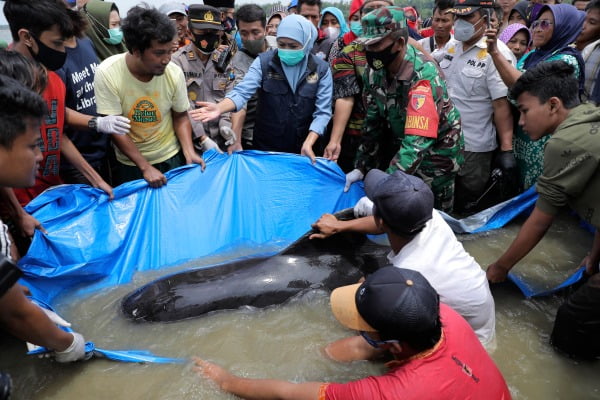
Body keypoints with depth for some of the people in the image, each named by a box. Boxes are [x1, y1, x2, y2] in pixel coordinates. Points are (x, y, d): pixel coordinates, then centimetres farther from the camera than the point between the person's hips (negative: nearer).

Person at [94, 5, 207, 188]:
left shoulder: (174, 72, -15)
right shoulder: (107, 74, -20)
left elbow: (180, 117, -1)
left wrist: (189, 152, -16)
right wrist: (145, 167, -19)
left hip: (171, 158, 2)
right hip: (129, 164, -1)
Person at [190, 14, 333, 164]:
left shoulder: (321, 69, -5)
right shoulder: (263, 62, -7)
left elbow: (322, 111, -8)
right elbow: (242, 91, -18)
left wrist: (308, 143, -21)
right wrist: (220, 108, -38)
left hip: (301, 149, 1)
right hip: (265, 146, 0)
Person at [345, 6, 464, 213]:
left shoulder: (423, 76, -31)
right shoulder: (376, 69, -11)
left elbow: (417, 143, -39)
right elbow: (373, 121, -1)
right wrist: (361, 167, -5)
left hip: (435, 151, -5)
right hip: (400, 146, 6)